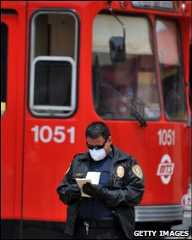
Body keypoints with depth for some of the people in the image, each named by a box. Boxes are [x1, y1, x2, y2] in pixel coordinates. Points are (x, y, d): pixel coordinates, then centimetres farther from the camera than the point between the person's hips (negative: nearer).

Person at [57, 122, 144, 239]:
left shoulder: (126, 163, 1)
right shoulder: (78, 162, 15)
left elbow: (135, 193, -8)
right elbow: (63, 190, 16)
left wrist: (104, 194, -19)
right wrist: (75, 191, -9)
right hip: (82, 230, 4)